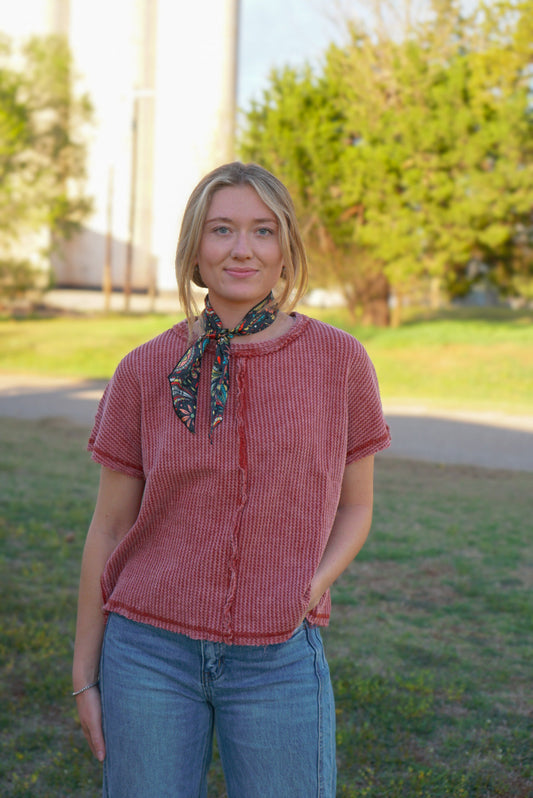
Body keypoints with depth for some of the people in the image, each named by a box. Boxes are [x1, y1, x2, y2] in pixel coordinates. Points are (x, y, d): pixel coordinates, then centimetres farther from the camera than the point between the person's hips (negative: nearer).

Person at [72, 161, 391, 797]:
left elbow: (356, 505, 8)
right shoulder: (145, 372, -3)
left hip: (278, 661, 0)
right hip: (151, 650, 0)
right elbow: (109, 527, 4)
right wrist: (85, 673, 7)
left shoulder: (339, 360, -3)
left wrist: (317, 581, -11)